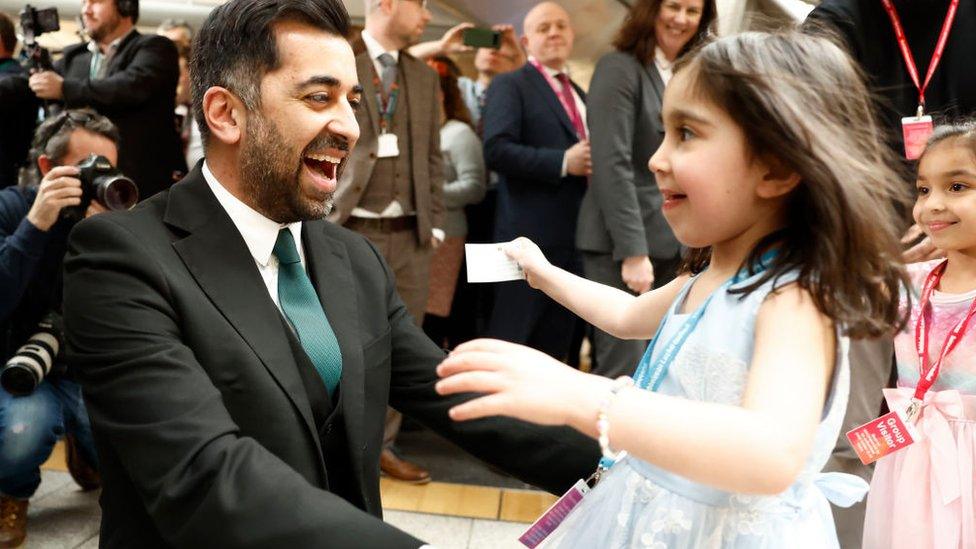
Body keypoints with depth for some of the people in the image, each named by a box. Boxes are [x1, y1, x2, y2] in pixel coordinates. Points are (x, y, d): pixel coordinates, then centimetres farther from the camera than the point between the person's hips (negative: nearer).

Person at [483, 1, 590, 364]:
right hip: (530, 236, -7)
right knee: (511, 340, -2)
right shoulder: (509, 85, -3)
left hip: (577, 236, 7)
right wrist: (563, 162, -19)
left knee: (559, 345, 14)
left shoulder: (579, 94, 20)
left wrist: (592, 163, 1)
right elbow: (496, 150, -17)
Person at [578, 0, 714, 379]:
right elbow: (611, 164, -16)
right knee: (623, 372, -8)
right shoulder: (619, 68, -7)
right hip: (623, 242, -7)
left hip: (673, 243, 8)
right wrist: (633, 251, -21)